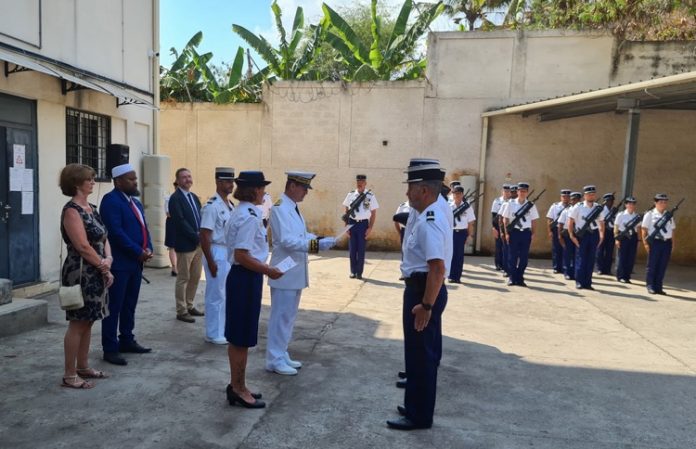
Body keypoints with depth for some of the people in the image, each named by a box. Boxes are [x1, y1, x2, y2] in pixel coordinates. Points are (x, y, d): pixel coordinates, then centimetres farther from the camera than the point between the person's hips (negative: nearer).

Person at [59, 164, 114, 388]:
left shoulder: (91, 208, 13)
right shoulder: (71, 210, -14)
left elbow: (104, 238, 12)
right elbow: (83, 246, -19)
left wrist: (108, 260, -5)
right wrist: (104, 267, -10)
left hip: (96, 274, 9)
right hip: (80, 274, -9)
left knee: (88, 322, 15)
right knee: (77, 323, -1)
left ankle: (83, 367, 26)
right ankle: (69, 375, 9)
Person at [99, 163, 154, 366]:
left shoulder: (135, 202, 17)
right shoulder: (111, 200, -11)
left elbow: (143, 227, 17)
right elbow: (116, 231, -20)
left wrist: (148, 248, -1)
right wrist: (139, 252, -17)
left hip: (136, 262, 9)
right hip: (119, 263, -8)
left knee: (130, 305, 15)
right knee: (114, 307, -1)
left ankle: (127, 340, 27)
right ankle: (110, 348, 6)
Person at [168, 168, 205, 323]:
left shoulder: (194, 197, 14)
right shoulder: (175, 198, -10)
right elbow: (181, 222, -18)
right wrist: (196, 237, -17)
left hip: (199, 244, 8)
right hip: (186, 245, -7)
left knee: (195, 277, 14)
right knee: (183, 278, 2)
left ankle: (189, 306, 26)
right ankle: (181, 311, 11)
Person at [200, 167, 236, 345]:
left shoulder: (230, 205, 11)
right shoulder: (212, 206, -16)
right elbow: (204, 236, -19)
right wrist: (210, 262, -20)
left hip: (230, 253, 9)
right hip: (217, 253, -9)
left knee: (226, 294, 16)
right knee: (215, 295, 1)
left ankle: (223, 330, 29)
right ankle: (213, 334, 13)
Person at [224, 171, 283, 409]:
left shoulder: (241, 212, 11)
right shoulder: (249, 216, -20)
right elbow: (242, 256, -25)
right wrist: (268, 270, -17)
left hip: (240, 277, 10)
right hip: (246, 279, -10)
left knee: (238, 337, 18)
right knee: (242, 337, 2)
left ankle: (237, 386, 31)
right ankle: (238, 389, 16)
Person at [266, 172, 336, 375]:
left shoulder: (294, 208, 12)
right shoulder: (279, 208, -17)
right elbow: (287, 240, -25)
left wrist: (319, 239, -1)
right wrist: (316, 245, -29)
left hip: (295, 272, 10)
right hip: (284, 272, -10)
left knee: (289, 316, 17)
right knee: (281, 316, 0)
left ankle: (281, 355, 29)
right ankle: (275, 360, 12)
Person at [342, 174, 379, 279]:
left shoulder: (370, 196, -3)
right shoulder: (351, 195, 2)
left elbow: (373, 213, 0)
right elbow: (346, 210, 7)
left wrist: (370, 228, -6)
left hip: (363, 224, -2)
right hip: (352, 223, 2)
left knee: (361, 249, 4)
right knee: (352, 249, 8)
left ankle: (359, 272, 16)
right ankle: (353, 271, 21)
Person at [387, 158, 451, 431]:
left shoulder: (428, 223, -25)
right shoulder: (436, 207, 5)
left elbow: (438, 268, -31)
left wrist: (426, 305, -29)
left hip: (424, 291, -11)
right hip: (422, 289, 11)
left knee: (420, 355, 2)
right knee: (422, 353, 21)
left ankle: (419, 416, 16)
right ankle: (417, 406, 37)